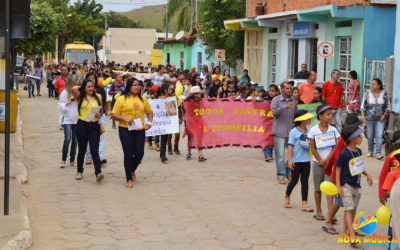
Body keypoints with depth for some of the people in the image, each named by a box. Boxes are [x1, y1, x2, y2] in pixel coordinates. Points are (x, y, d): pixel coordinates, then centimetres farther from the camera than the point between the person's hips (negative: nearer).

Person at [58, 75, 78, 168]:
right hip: (67, 119, -5)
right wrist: (68, 103, -19)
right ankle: (63, 159, -1)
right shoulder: (65, 93, -5)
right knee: (67, 139, -14)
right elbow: (60, 106, -4)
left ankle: (72, 160, 16)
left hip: (76, 119, 5)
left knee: (75, 140, 6)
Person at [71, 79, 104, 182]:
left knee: (94, 151, -8)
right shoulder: (80, 97, -2)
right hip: (82, 126, -1)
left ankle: (98, 173, -17)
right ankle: (80, 171, 28)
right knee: (82, 150, 11)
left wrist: (99, 114, -5)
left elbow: (100, 110, 18)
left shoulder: (97, 97, 8)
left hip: (94, 126, 1)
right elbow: (74, 89, -22)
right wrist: (81, 87, -1)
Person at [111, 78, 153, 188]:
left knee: (139, 154, 4)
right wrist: (125, 119, -17)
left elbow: (149, 112, 20)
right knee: (128, 154, -2)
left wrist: (150, 122, 3)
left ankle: (132, 170, 35)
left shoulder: (143, 99, 11)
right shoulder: (121, 99, -1)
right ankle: (129, 179, 9)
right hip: (126, 130, -3)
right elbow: (114, 115, -3)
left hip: (140, 130, 4)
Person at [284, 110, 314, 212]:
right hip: (296, 160, -5)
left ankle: (304, 204, 7)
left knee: (305, 181, 4)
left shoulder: (309, 131, 7)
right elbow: (290, 146, -11)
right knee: (294, 180, 4)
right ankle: (287, 196, 32)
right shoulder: (294, 132, -9)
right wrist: (289, 159, -16)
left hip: (306, 160, 5)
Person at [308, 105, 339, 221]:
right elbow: (313, 148, -2)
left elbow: (335, 147, -3)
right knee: (318, 188, 8)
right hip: (318, 163, 0)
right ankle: (319, 211, 20)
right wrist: (321, 161, -7)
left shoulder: (333, 130, 0)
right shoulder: (314, 130, -4)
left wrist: (326, 160, -11)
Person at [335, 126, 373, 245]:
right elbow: (338, 169, -12)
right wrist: (338, 186, -16)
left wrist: (367, 174, 10)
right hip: (346, 185, -8)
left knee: (353, 210, 14)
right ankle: (352, 236, -15)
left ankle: (346, 231, 28)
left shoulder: (359, 151, 6)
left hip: (356, 185, 8)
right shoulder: (344, 153, -17)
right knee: (349, 209, -11)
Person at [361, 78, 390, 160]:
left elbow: (387, 105, 6)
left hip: (380, 119, -1)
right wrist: (362, 115, -6)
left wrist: (384, 115, -4)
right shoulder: (367, 93, 1)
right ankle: (370, 152, 20)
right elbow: (363, 105, 4)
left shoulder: (384, 93, 1)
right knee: (370, 136, 6)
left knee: (379, 136, -9)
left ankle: (378, 153, -10)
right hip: (369, 118, 1)